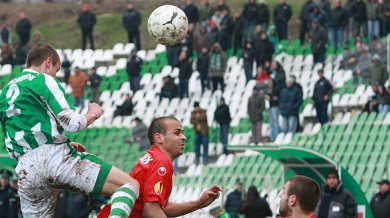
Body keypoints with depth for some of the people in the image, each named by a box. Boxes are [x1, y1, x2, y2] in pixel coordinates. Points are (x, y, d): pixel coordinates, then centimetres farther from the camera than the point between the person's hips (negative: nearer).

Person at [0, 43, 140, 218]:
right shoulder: (44, 80, 2)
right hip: (56, 158, -6)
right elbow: (71, 123, -6)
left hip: (26, 169, 6)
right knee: (130, 185, -6)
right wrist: (92, 115, 15)